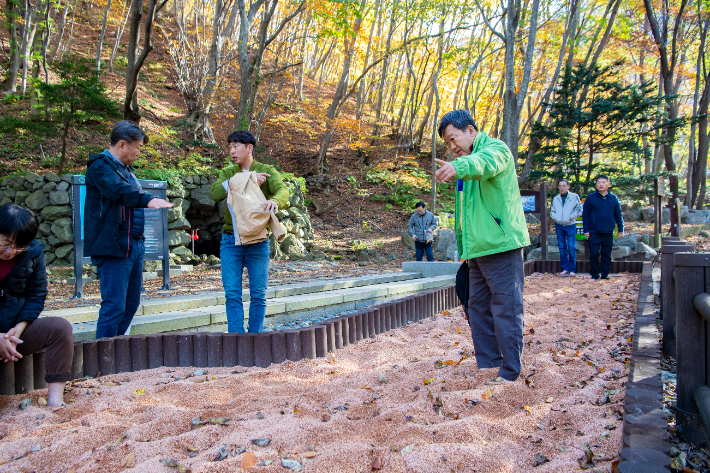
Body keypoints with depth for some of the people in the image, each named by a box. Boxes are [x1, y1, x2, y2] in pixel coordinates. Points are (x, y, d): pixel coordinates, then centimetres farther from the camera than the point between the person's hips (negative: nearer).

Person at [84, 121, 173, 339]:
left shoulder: (127, 169, 20)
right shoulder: (100, 166, -10)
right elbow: (118, 190, -30)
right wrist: (148, 200, -45)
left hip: (134, 245, 10)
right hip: (112, 247, -10)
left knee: (131, 304, 15)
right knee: (114, 306, -11)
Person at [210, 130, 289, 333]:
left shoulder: (267, 171, 4)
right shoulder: (227, 173, 11)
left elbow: (282, 190, -16)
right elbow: (215, 193, -9)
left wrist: (275, 200, -41)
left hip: (258, 241, -1)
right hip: (231, 241, 2)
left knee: (258, 294, 4)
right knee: (232, 294, -1)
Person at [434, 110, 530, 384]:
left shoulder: (495, 148, -7)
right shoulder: (468, 160, 22)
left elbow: (486, 162, -34)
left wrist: (459, 167, -55)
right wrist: (462, 246, 23)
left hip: (501, 247, -9)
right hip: (477, 250, 10)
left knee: (505, 308, -4)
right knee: (478, 307, 13)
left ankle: (510, 371, 5)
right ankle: (487, 363, 24)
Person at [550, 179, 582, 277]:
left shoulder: (574, 197, 0)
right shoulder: (556, 198, 11)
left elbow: (579, 210, -1)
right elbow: (552, 211, 18)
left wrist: (571, 217, -12)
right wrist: (556, 218, -1)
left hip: (570, 226, -4)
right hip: (559, 226, 4)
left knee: (571, 248, -8)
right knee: (562, 248, 6)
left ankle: (572, 269, 1)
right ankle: (565, 269, 13)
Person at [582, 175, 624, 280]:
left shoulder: (614, 199, 8)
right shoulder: (590, 198, 0)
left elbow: (618, 216, 13)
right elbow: (585, 215, 1)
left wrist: (621, 230, 7)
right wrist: (586, 230, -4)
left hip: (608, 233, 2)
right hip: (594, 232, -2)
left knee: (607, 255, 7)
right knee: (594, 254, -4)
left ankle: (605, 275, 16)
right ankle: (594, 275, 10)